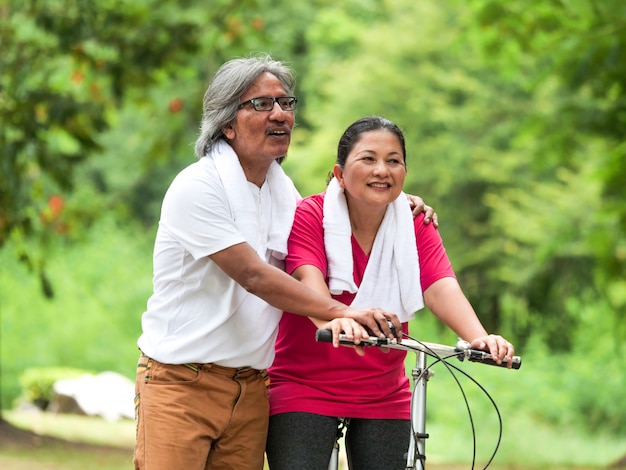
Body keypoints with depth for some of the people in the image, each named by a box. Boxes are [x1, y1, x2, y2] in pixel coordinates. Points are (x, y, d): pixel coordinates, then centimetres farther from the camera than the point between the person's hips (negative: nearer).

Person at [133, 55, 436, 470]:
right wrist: (342, 312, -26)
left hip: (251, 388, 7)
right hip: (181, 383, -7)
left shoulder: (283, 188, 13)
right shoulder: (197, 187, -12)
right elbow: (253, 275, -20)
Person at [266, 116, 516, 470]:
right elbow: (309, 282, -26)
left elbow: (442, 288, -13)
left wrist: (480, 337, -34)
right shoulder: (307, 216, -9)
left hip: (384, 399, 3)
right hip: (304, 390, -3)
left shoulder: (416, 227, 2)